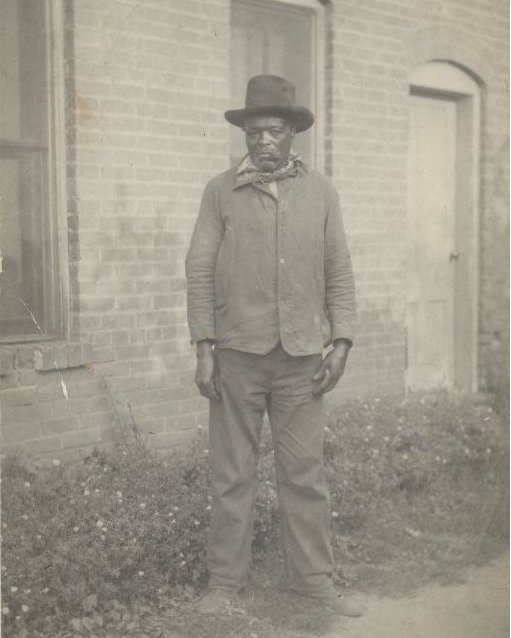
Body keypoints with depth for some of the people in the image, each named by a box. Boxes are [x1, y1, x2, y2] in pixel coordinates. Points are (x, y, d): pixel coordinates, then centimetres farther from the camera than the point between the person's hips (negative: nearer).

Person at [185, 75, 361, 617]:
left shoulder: (320, 192, 9)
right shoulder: (221, 192, 4)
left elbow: (339, 272, 10)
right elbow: (200, 272, 3)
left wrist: (341, 342, 1)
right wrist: (204, 350, -4)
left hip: (302, 354, 1)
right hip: (237, 352, -1)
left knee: (305, 472, 6)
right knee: (232, 473, 5)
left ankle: (313, 579, 18)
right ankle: (225, 581, 17)